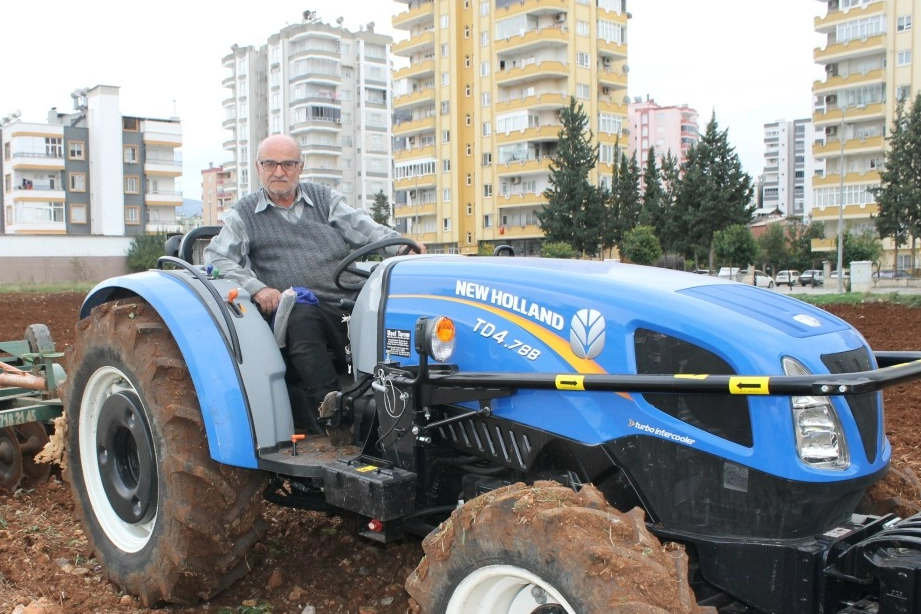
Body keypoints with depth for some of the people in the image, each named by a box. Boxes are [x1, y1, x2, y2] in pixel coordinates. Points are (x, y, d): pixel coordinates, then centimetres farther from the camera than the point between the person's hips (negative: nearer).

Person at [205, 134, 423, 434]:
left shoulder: (325, 199, 20)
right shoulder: (243, 215, 14)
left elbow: (364, 229, 8)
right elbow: (215, 258, 3)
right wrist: (256, 288, -15)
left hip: (346, 307, 3)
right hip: (296, 312, -2)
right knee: (302, 319, -38)